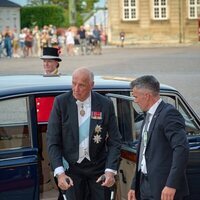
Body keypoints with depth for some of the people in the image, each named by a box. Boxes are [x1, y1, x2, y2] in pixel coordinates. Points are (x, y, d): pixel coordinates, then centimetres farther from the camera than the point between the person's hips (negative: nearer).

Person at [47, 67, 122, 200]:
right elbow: (53, 141, -7)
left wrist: (110, 171, -14)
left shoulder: (106, 104, -6)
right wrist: (59, 172, -17)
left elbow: (114, 142, -2)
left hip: (98, 168, 1)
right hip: (71, 167, 0)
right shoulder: (61, 102, -7)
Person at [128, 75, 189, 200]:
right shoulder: (149, 116, 16)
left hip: (163, 190, -9)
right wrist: (135, 186, 18)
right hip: (145, 185, 9)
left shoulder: (169, 113, -13)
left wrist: (171, 185, -26)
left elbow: (182, 149, -23)